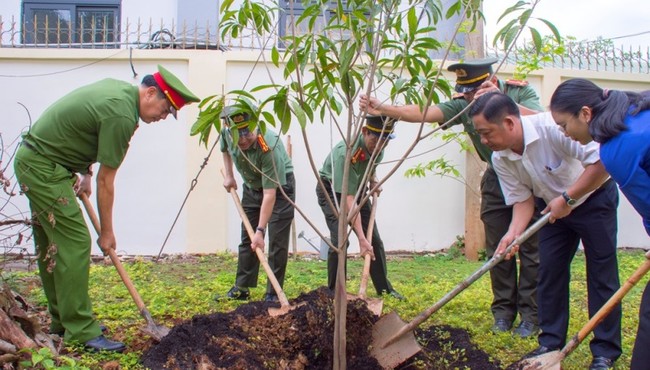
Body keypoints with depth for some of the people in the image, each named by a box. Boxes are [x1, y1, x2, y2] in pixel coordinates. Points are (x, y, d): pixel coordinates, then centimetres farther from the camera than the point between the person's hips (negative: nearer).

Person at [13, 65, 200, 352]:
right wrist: (107, 232, -7)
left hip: (33, 161, 11)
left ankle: (62, 321, 24)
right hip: (44, 168, -11)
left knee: (51, 246, 14)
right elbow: (106, 180, -17)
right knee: (74, 244, -10)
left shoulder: (118, 88, 7)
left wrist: (84, 172, 14)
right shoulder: (122, 116, -22)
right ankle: (81, 331, -6)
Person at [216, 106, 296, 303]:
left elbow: (270, 194, -38)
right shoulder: (227, 133, -19)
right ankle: (242, 288, 20)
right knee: (247, 239, 11)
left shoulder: (269, 148, -38)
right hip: (251, 187, 6)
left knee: (277, 241, -9)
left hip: (279, 187, -6)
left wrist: (260, 231, -39)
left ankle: (273, 294, -1)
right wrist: (229, 175, 4)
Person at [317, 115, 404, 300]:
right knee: (340, 240, -20)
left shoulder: (378, 145, -17)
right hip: (331, 190, -6)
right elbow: (348, 200, -41)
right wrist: (361, 239, -43)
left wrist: (373, 179, -7)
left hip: (357, 188, 7)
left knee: (375, 240, 5)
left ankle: (384, 288, 19)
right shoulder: (345, 153, -39)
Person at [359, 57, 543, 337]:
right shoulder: (463, 106, -9)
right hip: (497, 177, 4)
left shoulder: (520, 92, -16)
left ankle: (531, 315, 5)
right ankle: (503, 310, 15)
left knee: (531, 247, -3)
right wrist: (383, 109, -31)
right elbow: (423, 113, -19)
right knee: (497, 248, 3)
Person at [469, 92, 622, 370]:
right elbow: (522, 199, -8)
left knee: (602, 274, -1)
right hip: (553, 207, 6)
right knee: (549, 271, 3)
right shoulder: (500, 159, -14)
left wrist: (567, 198, -30)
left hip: (594, 198, -5)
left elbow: (602, 161, -33)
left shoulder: (552, 127, -35)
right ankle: (551, 343, 15)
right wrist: (514, 232, -25)